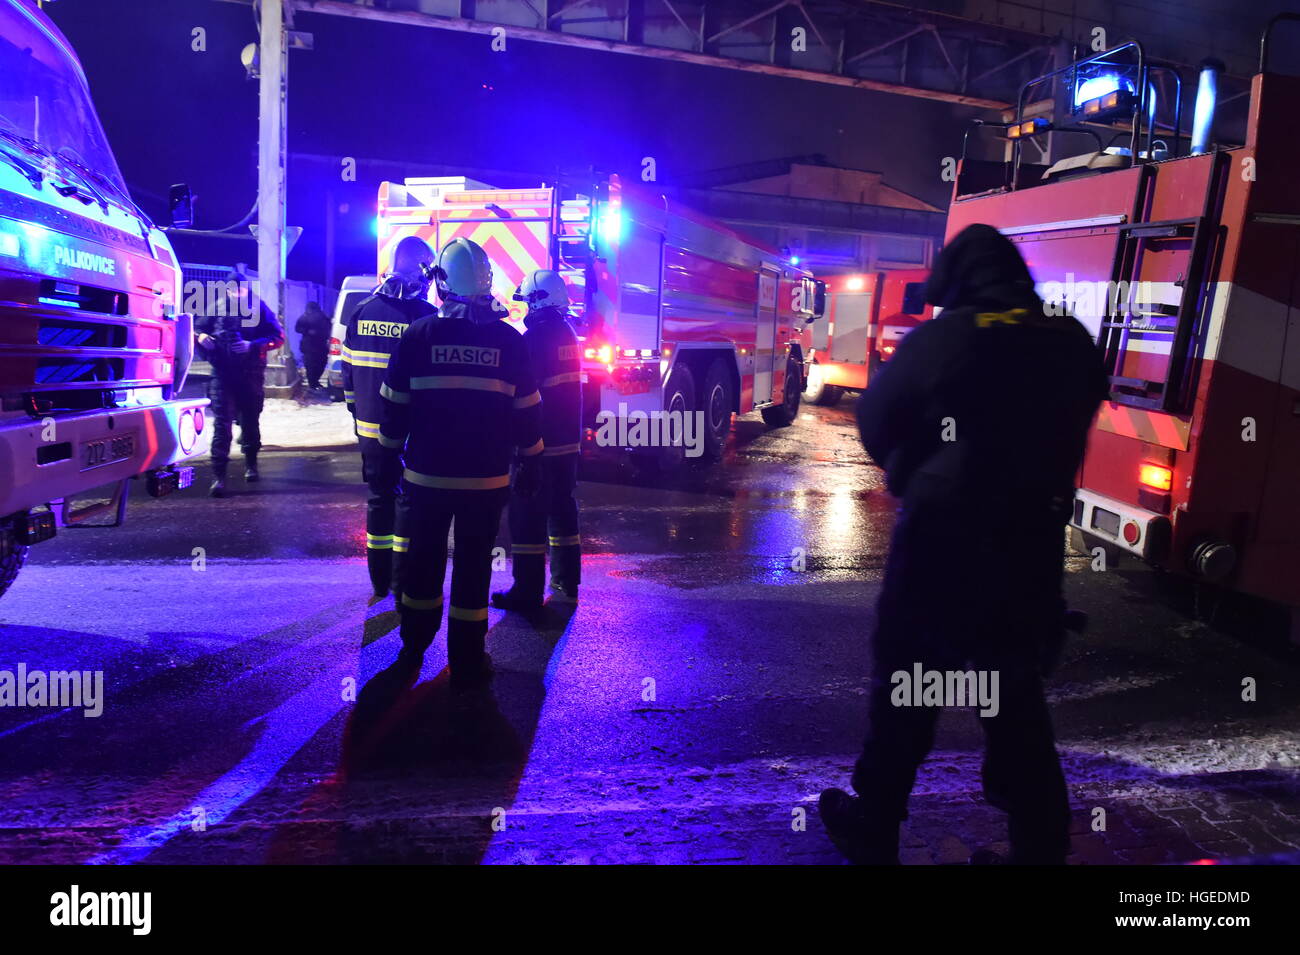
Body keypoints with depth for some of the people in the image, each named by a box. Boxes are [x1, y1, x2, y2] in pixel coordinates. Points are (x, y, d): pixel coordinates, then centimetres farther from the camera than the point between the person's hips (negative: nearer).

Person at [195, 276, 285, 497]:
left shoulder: (258, 307, 0)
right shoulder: (218, 306, 5)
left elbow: (278, 336, -5)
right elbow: (198, 328, 15)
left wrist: (252, 345, -18)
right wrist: (202, 337, -9)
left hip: (251, 373, 0)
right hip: (222, 373, 0)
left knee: (250, 419, 15)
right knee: (222, 422, -8)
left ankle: (251, 464, 35)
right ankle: (218, 475, -9)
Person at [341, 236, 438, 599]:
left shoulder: (362, 312, 6)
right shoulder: (425, 315, -10)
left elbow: (348, 372, 11)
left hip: (371, 429, 5)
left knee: (379, 499, 13)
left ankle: (380, 581, 20)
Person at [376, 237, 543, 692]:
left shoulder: (418, 334, -4)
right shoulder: (509, 340, -3)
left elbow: (395, 407, 0)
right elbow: (527, 411, 1)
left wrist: (390, 453, 12)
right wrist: (530, 463, 11)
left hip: (426, 475, 1)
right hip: (487, 480, 0)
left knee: (422, 561, 15)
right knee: (473, 568, 6)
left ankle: (412, 652, 29)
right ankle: (467, 666, 12)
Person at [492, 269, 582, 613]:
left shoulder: (535, 337, -16)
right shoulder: (568, 333, 10)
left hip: (539, 442, -8)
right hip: (568, 441, 8)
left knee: (528, 517, -3)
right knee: (562, 510, 15)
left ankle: (527, 592, 0)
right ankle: (565, 585, 23)